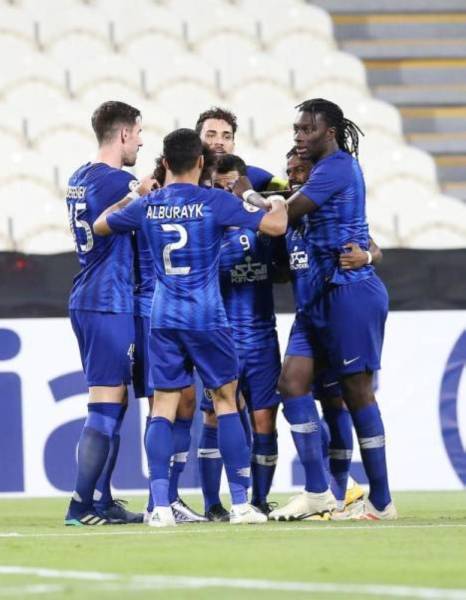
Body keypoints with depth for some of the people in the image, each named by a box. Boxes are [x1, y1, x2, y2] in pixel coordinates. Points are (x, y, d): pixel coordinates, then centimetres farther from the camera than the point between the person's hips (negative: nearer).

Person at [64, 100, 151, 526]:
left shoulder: (80, 179, 13)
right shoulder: (114, 181, -15)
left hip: (86, 301, 10)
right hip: (110, 304, -10)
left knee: (112, 403, 15)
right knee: (106, 406, -7)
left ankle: (101, 501, 16)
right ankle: (82, 505, -8)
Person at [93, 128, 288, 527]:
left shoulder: (146, 206, 4)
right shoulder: (214, 202, -8)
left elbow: (101, 225, 21)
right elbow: (274, 226, -9)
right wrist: (279, 205, 12)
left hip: (163, 318, 3)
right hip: (206, 317, -3)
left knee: (164, 406, 3)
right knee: (226, 401, 7)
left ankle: (160, 506, -7)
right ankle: (241, 503, 5)